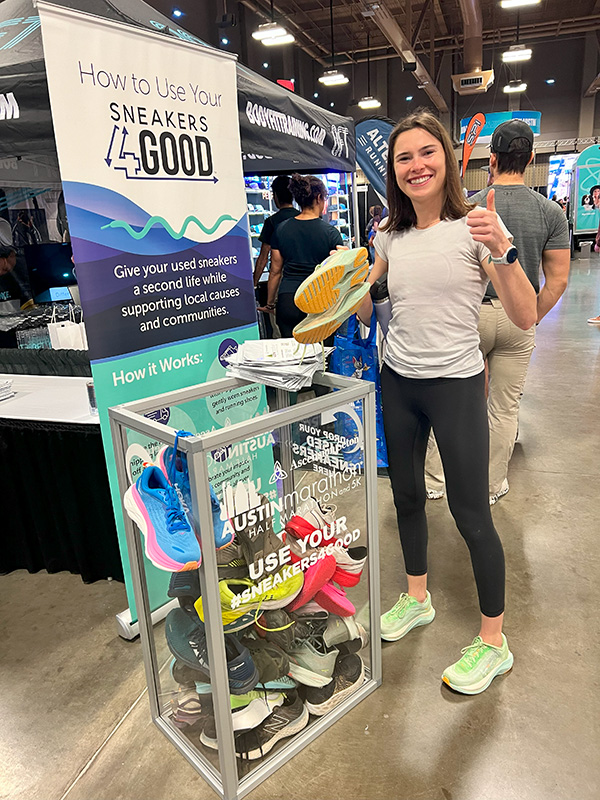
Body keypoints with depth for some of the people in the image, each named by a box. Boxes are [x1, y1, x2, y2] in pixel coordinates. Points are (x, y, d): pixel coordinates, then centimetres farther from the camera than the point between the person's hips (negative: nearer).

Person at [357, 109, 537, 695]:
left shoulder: (476, 224, -9)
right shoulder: (390, 235, 5)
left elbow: (525, 318, -15)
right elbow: (366, 309, 16)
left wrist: (501, 250, -28)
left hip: (456, 385, -5)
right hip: (398, 382, 5)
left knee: (470, 515, 0)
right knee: (406, 496, 16)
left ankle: (493, 643, 22)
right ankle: (416, 598, 41)